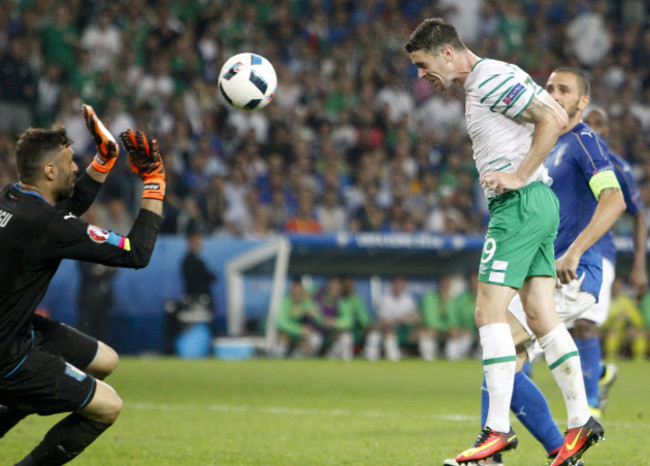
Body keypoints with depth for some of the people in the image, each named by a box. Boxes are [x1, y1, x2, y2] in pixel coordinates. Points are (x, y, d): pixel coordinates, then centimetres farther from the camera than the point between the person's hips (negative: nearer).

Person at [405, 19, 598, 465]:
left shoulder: (491, 80, -12)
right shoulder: (482, 83, 18)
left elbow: (555, 120, -19)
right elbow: (554, 117, 23)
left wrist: (519, 176, -17)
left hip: (521, 204, -10)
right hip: (537, 204, 10)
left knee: (490, 312, -11)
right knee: (542, 316, 8)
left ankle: (498, 430, -12)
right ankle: (581, 421, 7)